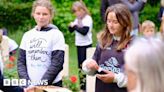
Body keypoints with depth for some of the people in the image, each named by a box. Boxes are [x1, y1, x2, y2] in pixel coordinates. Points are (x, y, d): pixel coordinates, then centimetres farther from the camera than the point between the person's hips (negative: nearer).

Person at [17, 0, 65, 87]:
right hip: (30, 86, 4)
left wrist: (41, 85, -15)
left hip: (51, 86, -3)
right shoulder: (27, 35, 8)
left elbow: (57, 63, -10)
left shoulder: (56, 34, -4)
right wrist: (26, 83, -7)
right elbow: (21, 61, 7)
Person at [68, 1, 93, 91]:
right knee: (80, 65, 12)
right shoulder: (77, 19, 10)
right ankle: (82, 84, 19)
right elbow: (71, 30, 14)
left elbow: (84, 31, -23)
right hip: (79, 44, 8)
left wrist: (75, 26, -17)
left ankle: (86, 86, -1)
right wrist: (71, 26, -7)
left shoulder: (88, 19, -14)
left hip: (86, 45, -8)